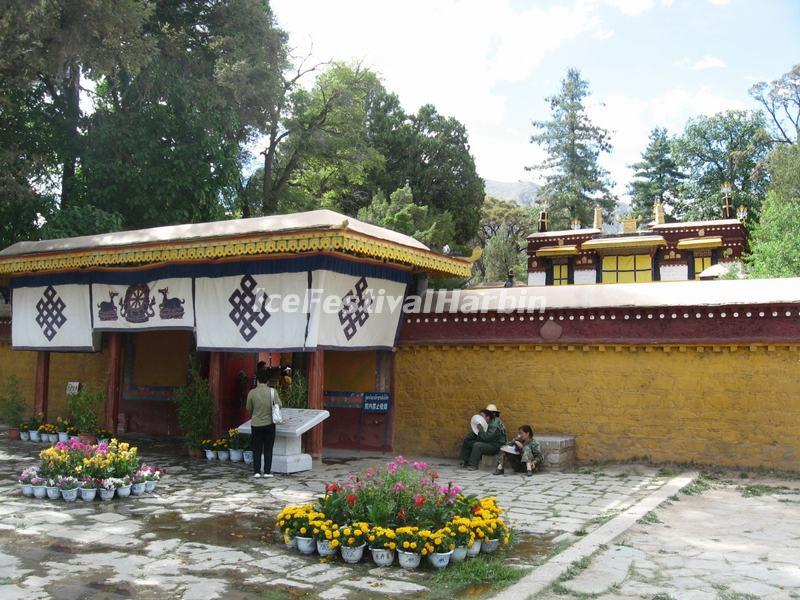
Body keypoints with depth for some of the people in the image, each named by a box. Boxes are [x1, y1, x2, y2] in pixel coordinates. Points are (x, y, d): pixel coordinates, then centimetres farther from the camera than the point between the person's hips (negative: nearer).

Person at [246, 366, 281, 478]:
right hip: (269, 423, 0)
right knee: (268, 449, 8)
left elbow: (249, 408, 4)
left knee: (257, 449, 8)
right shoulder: (272, 391, -8)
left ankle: (256, 472, 6)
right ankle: (267, 471, 6)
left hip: (256, 424, 0)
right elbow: (279, 405, -9)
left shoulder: (252, 392, -6)